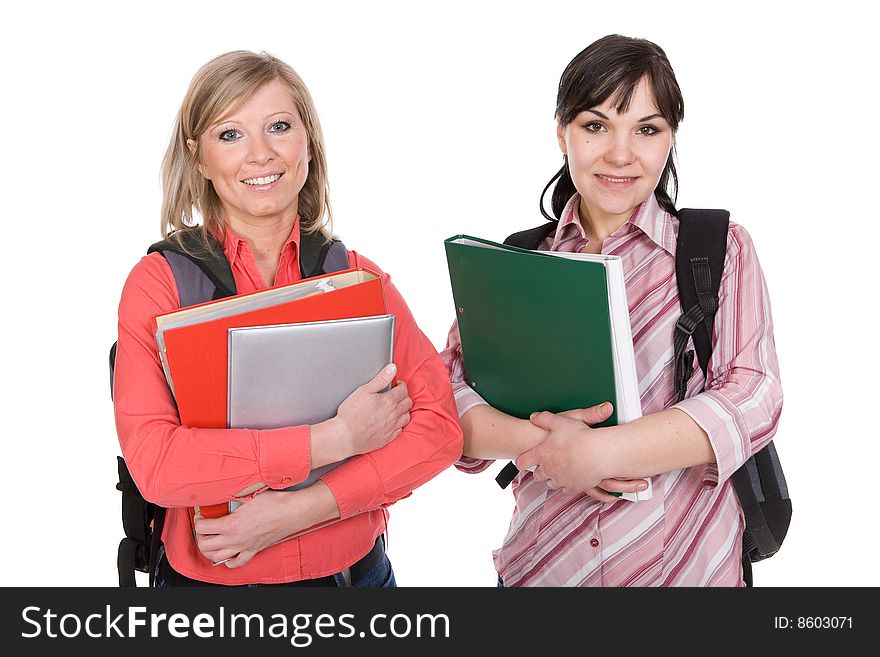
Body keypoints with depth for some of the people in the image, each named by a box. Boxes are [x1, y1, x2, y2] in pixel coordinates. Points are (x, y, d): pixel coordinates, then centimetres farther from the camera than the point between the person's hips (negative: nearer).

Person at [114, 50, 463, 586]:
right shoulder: (159, 281, -10)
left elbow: (440, 425, -12)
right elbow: (154, 464, -21)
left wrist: (295, 510, -21)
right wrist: (338, 438, -23)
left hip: (359, 569, 2)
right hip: (208, 577, -2)